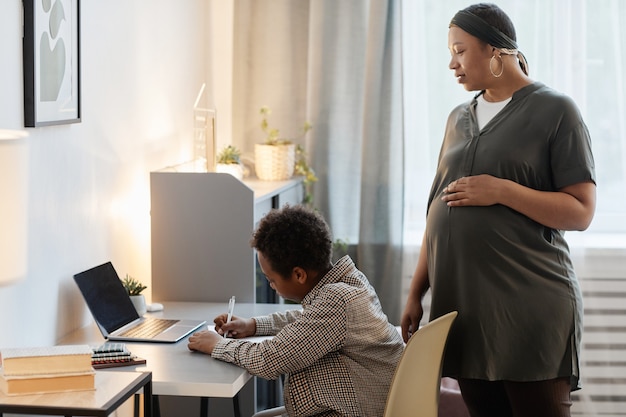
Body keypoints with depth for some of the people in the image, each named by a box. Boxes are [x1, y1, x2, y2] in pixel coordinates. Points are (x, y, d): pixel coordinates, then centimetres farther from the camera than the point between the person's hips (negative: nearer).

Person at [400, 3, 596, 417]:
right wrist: (417, 292, 15)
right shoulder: (459, 119, 16)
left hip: (529, 307, -5)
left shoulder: (555, 111, -2)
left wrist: (502, 190, -16)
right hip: (460, 303, 6)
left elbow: (581, 211, -7)